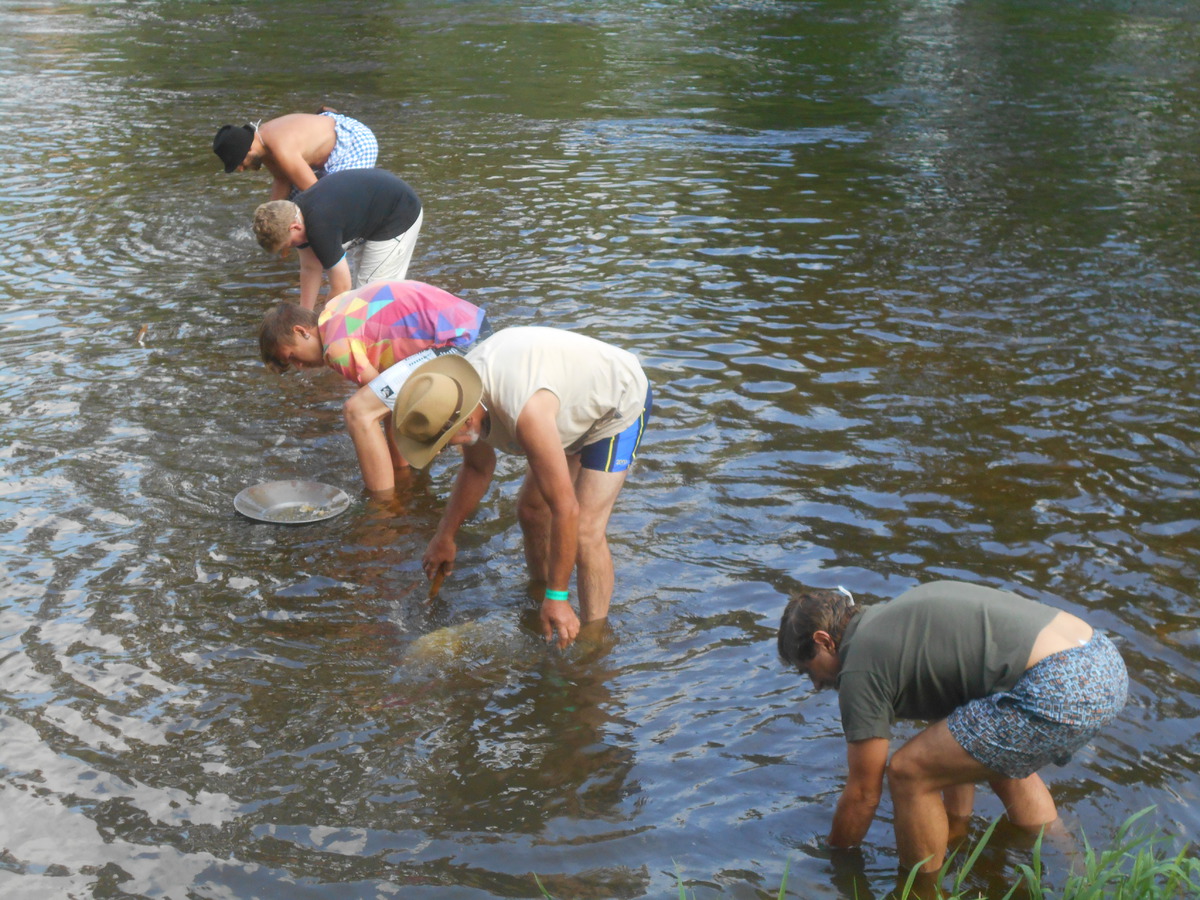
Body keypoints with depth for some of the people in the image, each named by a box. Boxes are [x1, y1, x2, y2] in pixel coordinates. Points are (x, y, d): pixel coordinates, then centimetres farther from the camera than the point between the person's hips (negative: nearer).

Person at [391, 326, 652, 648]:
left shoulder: (527, 413, -43)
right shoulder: (460, 389, -16)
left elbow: (566, 509, -38)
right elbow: (477, 468, 6)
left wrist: (558, 597, -30)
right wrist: (444, 536, 11)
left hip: (618, 404, -8)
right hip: (577, 397, 8)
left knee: (585, 532, -18)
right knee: (531, 509, 11)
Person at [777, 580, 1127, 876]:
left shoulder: (861, 667, 0)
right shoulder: (894, 620, 26)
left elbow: (863, 794, 8)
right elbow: (958, 738, 34)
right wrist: (957, 829, 41)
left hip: (1059, 691, -10)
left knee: (910, 773, 1)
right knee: (1000, 761, 35)